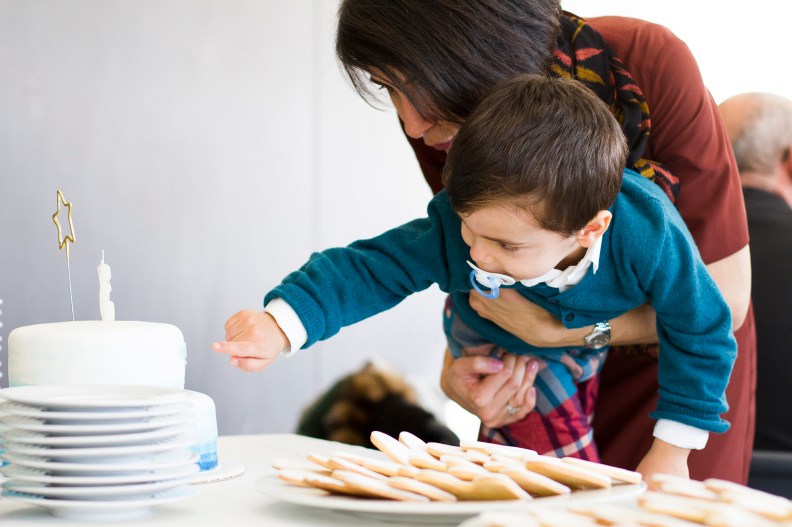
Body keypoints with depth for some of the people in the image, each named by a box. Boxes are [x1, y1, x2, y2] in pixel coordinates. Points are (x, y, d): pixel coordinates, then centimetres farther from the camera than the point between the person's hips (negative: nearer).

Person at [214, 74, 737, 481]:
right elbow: (369, 269, -32)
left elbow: (703, 330, -24)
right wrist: (282, 325, -49)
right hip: (499, 347, -1)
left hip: (602, 342, 1)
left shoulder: (648, 236, -40)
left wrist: (671, 453, -20)